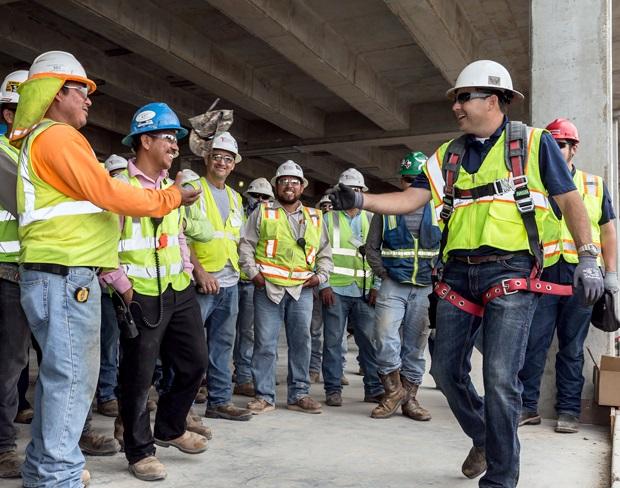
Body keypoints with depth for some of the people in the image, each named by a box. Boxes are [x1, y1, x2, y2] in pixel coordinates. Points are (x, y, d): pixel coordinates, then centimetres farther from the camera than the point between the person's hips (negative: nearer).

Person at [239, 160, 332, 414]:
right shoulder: (262, 213, 7)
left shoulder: (315, 218, 15)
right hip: (268, 288, -2)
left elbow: (325, 252, 20)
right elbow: (245, 245, 4)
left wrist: (321, 275, 4)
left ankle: (298, 394, 16)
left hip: (302, 289, 3)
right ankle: (264, 396, 9)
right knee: (265, 343, -1)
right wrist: (253, 272, -6)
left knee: (301, 342, 5)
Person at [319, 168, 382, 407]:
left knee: (369, 339, 3)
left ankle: (374, 387, 14)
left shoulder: (371, 220, 14)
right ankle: (333, 389, 10)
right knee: (333, 340, 1)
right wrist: (323, 285, -8)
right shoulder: (329, 218, 7)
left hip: (364, 291, 2)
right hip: (335, 289, -2)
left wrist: (376, 286, 1)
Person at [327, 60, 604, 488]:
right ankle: (484, 438, 35)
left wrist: (588, 258, -6)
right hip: (459, 273, 5)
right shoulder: (448, 155, 14)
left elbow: (570, 201, 3)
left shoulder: (533, 142, 2)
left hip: (510, 274, -5)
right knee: (446, 369, 9)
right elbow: (411, 199, 6)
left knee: (500, 377, -10)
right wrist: (361, 200, -9)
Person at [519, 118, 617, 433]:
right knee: (533, 341, -1)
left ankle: (568, 410, 14)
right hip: (543, 274, 0)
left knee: (572, 345, 6)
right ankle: (527, 406, 9)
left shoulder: (594, 185, 13)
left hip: (581, 275, 1)